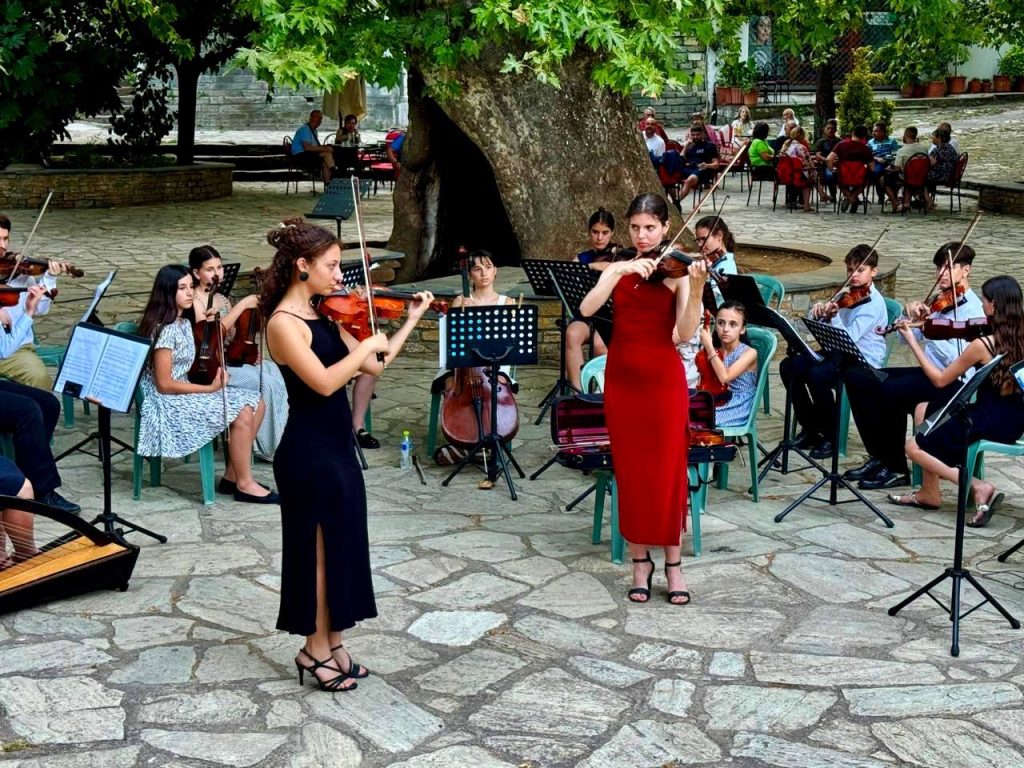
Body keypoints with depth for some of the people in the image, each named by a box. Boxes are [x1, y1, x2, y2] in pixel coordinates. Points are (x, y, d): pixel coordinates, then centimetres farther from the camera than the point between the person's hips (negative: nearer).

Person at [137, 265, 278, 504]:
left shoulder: (184, 323, 9)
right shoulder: (164, 330, -20)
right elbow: (164, 385, -21)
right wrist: (210, 388, -17)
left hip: (182, 393, 9)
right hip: (167, 404, -9)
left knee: (256, 403, -1)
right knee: (242, 412, -21)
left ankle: (233, 475, 3)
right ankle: (245, 484, -9)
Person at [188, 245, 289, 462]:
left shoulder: (222, 299, 13)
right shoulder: (193, 300, -9)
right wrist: (242, 305, -24)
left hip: (231, 358, 7)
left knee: (274, 371, -16)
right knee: (264, 382, -23)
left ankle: (278, 440, -15)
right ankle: (268, 447, -10)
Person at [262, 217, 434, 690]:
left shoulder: (323, 315, 8)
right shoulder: (283, 323, -17)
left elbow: (374, 367, 8)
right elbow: (324, 382, -27)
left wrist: (412, 319, 8)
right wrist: (367, 345, -18)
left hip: (337, 444, 9)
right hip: (309, 451, -9)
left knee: (341, 545, 14)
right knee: (319, 548, 2)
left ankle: (331, 643, 25)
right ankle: (316, 649, 17)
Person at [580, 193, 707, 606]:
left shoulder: (677, 271, -3)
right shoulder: (618, 269, 7)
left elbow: (686, 332, -15)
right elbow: (587, 309, -11)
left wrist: (696, 290, -31)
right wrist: (621, 270, -22)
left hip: (663, 379, -3)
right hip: (621, 378, 3)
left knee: (667, 470, 0)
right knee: (631, 471, 7)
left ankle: (673, 564, 11)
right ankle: (639, 561, 17)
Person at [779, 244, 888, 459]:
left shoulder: (873, 302, -13)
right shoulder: (847, 294, 11)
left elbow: (849, 337, -24)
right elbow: (814, 320, 12)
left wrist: (834, 317, -37)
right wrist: (818, 309, -9)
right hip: (839, 353, 8)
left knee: (817, 375, -33)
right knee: (789, 366, -8)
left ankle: (832, 437, -15)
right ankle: (810, 429, 4)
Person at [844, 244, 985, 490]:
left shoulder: (972, 309, -13)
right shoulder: (937, 300, 11)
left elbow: (956, 360, -24)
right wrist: (912, 318, -8)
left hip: (952, 384, -9)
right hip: (928, 373, 9)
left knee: (891, 391, -32)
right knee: (857, 377, -4)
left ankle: (897, 469, -15)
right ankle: (878, 456, 2)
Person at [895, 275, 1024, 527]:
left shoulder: (982, 345, -21)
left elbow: (940, 379, -10)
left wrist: (912, 342, -4)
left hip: (990, 424, -8)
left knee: (913, 447, 9)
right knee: (924, 410, 23)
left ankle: (979, 487, -4)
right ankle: (929, 492, 22)